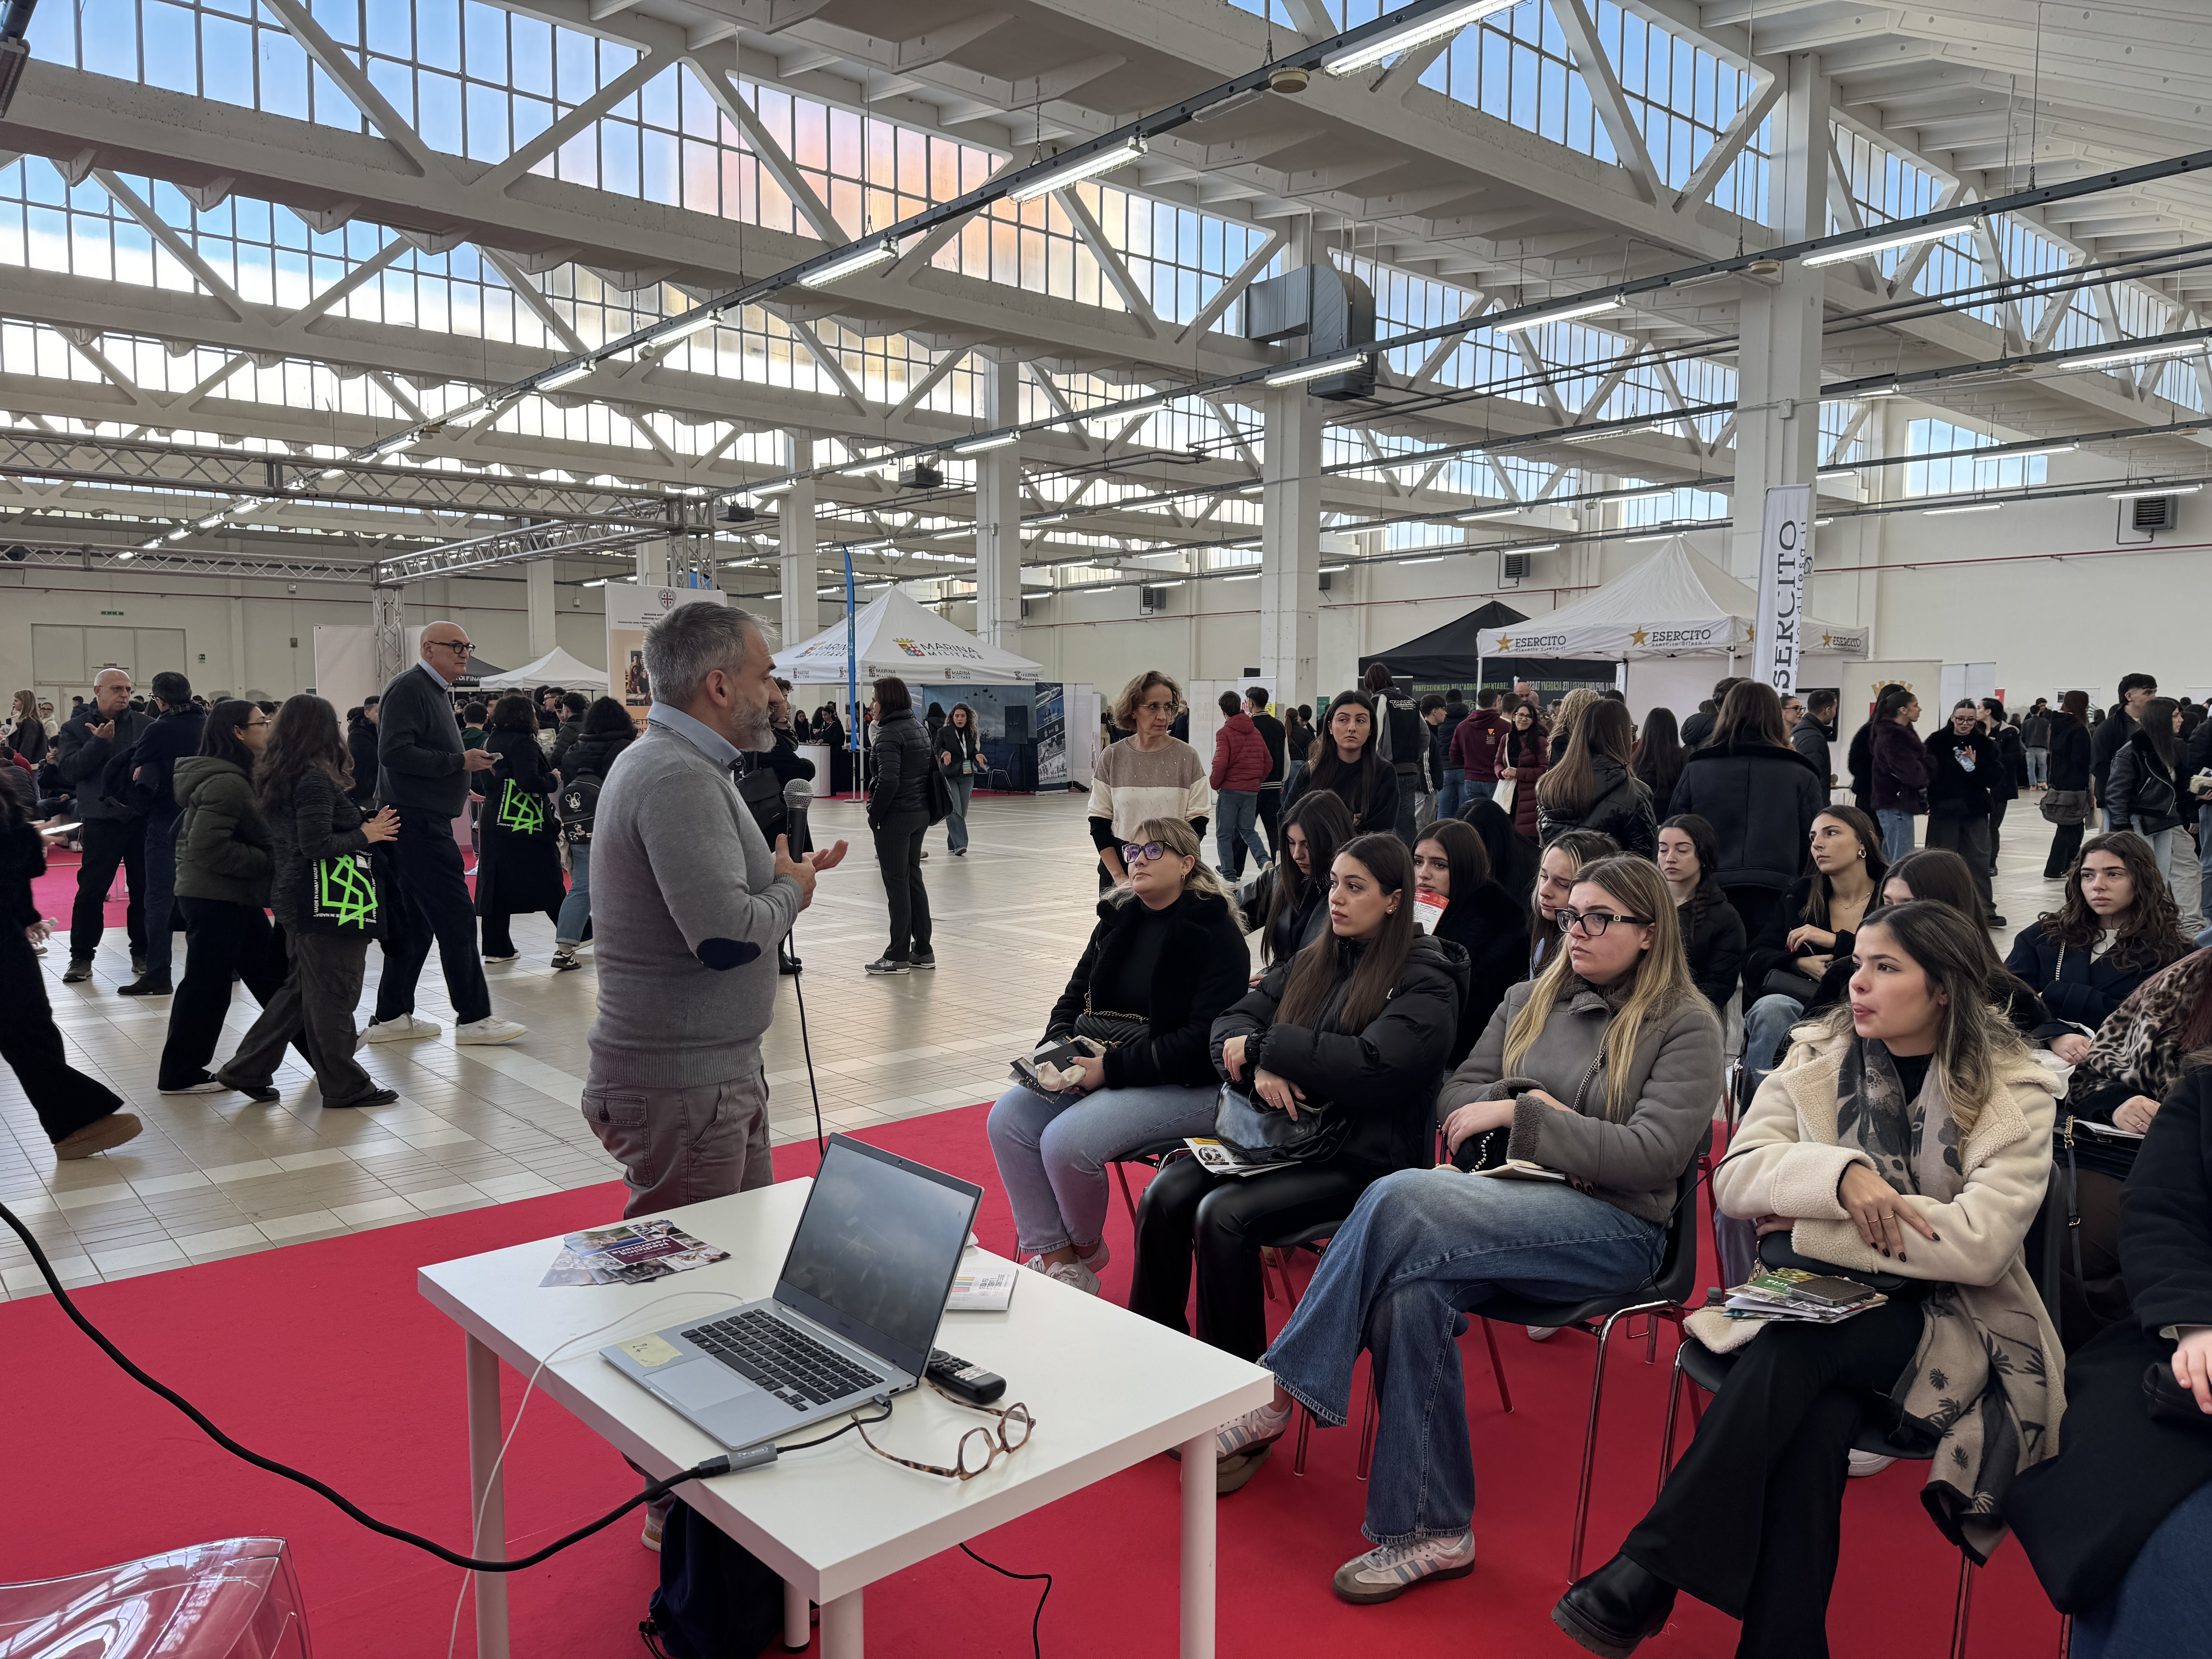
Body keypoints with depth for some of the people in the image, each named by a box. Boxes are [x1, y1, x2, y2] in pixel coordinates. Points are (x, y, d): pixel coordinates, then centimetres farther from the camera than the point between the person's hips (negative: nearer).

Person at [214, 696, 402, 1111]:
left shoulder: (275, 776, 11)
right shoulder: (315, 780, -17)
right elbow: (317, 845, -24)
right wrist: (365, 835, -12)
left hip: (294, 900, 9)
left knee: (299, 989, 18)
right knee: (332, 994, 0)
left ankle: (247, 1070, 22)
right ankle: (344, 1085, 10)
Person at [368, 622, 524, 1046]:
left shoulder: (438, 692, 21)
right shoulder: (409, 688, -11)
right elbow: (394, 753, -22)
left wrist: (470, 760, 12)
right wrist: (460, 762, -19)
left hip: (427, 823, 11)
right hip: (417, 823, -11)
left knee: (414, 923, 13)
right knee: (456, 917, -8)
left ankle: (391, 1018, 21)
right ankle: (474, 1018, -3)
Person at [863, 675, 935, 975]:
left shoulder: (890, 733, -16)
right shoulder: (919, 728, 11)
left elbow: (888, 780, -23)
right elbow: (933, 767, 16)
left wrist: (875, 815, -13)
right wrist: (924, 804, 16)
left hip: (896, 817, -9)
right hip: (920, 814, 9)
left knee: (897, 883, -1)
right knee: (913, 878, 15)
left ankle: (898, 956, 7)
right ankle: (923, 952, 19)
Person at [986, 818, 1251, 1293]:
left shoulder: (1215, 932, -11)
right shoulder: (1119, 919, 11)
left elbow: (1205, 1040, -19)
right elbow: (1074, 998, 17)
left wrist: (1112, 1068, -21)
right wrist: (1060, 1049, -5)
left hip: (1187, 1085, -7)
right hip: (1099, 1064, 8)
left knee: (1067, 1140, -26)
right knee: (1009, 1117, -13)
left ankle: (1086, 1249, 5)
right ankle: (1052, 1256, -4)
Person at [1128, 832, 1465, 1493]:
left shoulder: (1426, 980, -8)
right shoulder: (1314, 961, 14)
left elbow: (1374, 1066, -23)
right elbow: (1232, 1021, 9)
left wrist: (1264, 1046, -16)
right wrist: (1262, 1068, -15)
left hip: (1367, 1158, -7)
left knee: (1223, 1215, -27)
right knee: (1165, 1195, -16)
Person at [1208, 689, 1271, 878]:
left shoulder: (1225, 733, -10)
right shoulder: (1256, 732, 9)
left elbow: (1221, 764, -17)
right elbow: (1267, 762, 12)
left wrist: (1215, 784, -1)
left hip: (1230, 790, -5)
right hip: (1252, 791, 5)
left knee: (1224, 834, 5)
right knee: (1248, 830, 17)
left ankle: (1229, 873, 3)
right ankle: (1264, 860, -6)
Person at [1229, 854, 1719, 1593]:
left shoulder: (1687, 1025, 1)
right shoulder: (1528, 1001, 17)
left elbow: (1654, 1155, -11)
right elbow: (1455, 1099, 14)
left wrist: (1517, 1114, -12)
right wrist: (1533, 1103, -6)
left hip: (1615, 1227, -5)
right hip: (1512, 1199, 5)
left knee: (1403, 1197, -31)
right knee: (1409, 1290, -30)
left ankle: (1283, 1394, -22)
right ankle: (1433, 1532, -19)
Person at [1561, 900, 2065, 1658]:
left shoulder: (2014, 1093, -3)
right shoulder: (1818, 1060, 7)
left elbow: (1981, 1244, -17)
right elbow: (1735, 1176, -4)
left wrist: (1807, 1223, -14)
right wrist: (1839, 1176, -24)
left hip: (1952, 1321, -3)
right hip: (1824, 1310, 3)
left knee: (1793, 1349, -33)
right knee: (1816, 1425, -32)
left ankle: (1645, 1574, -31)